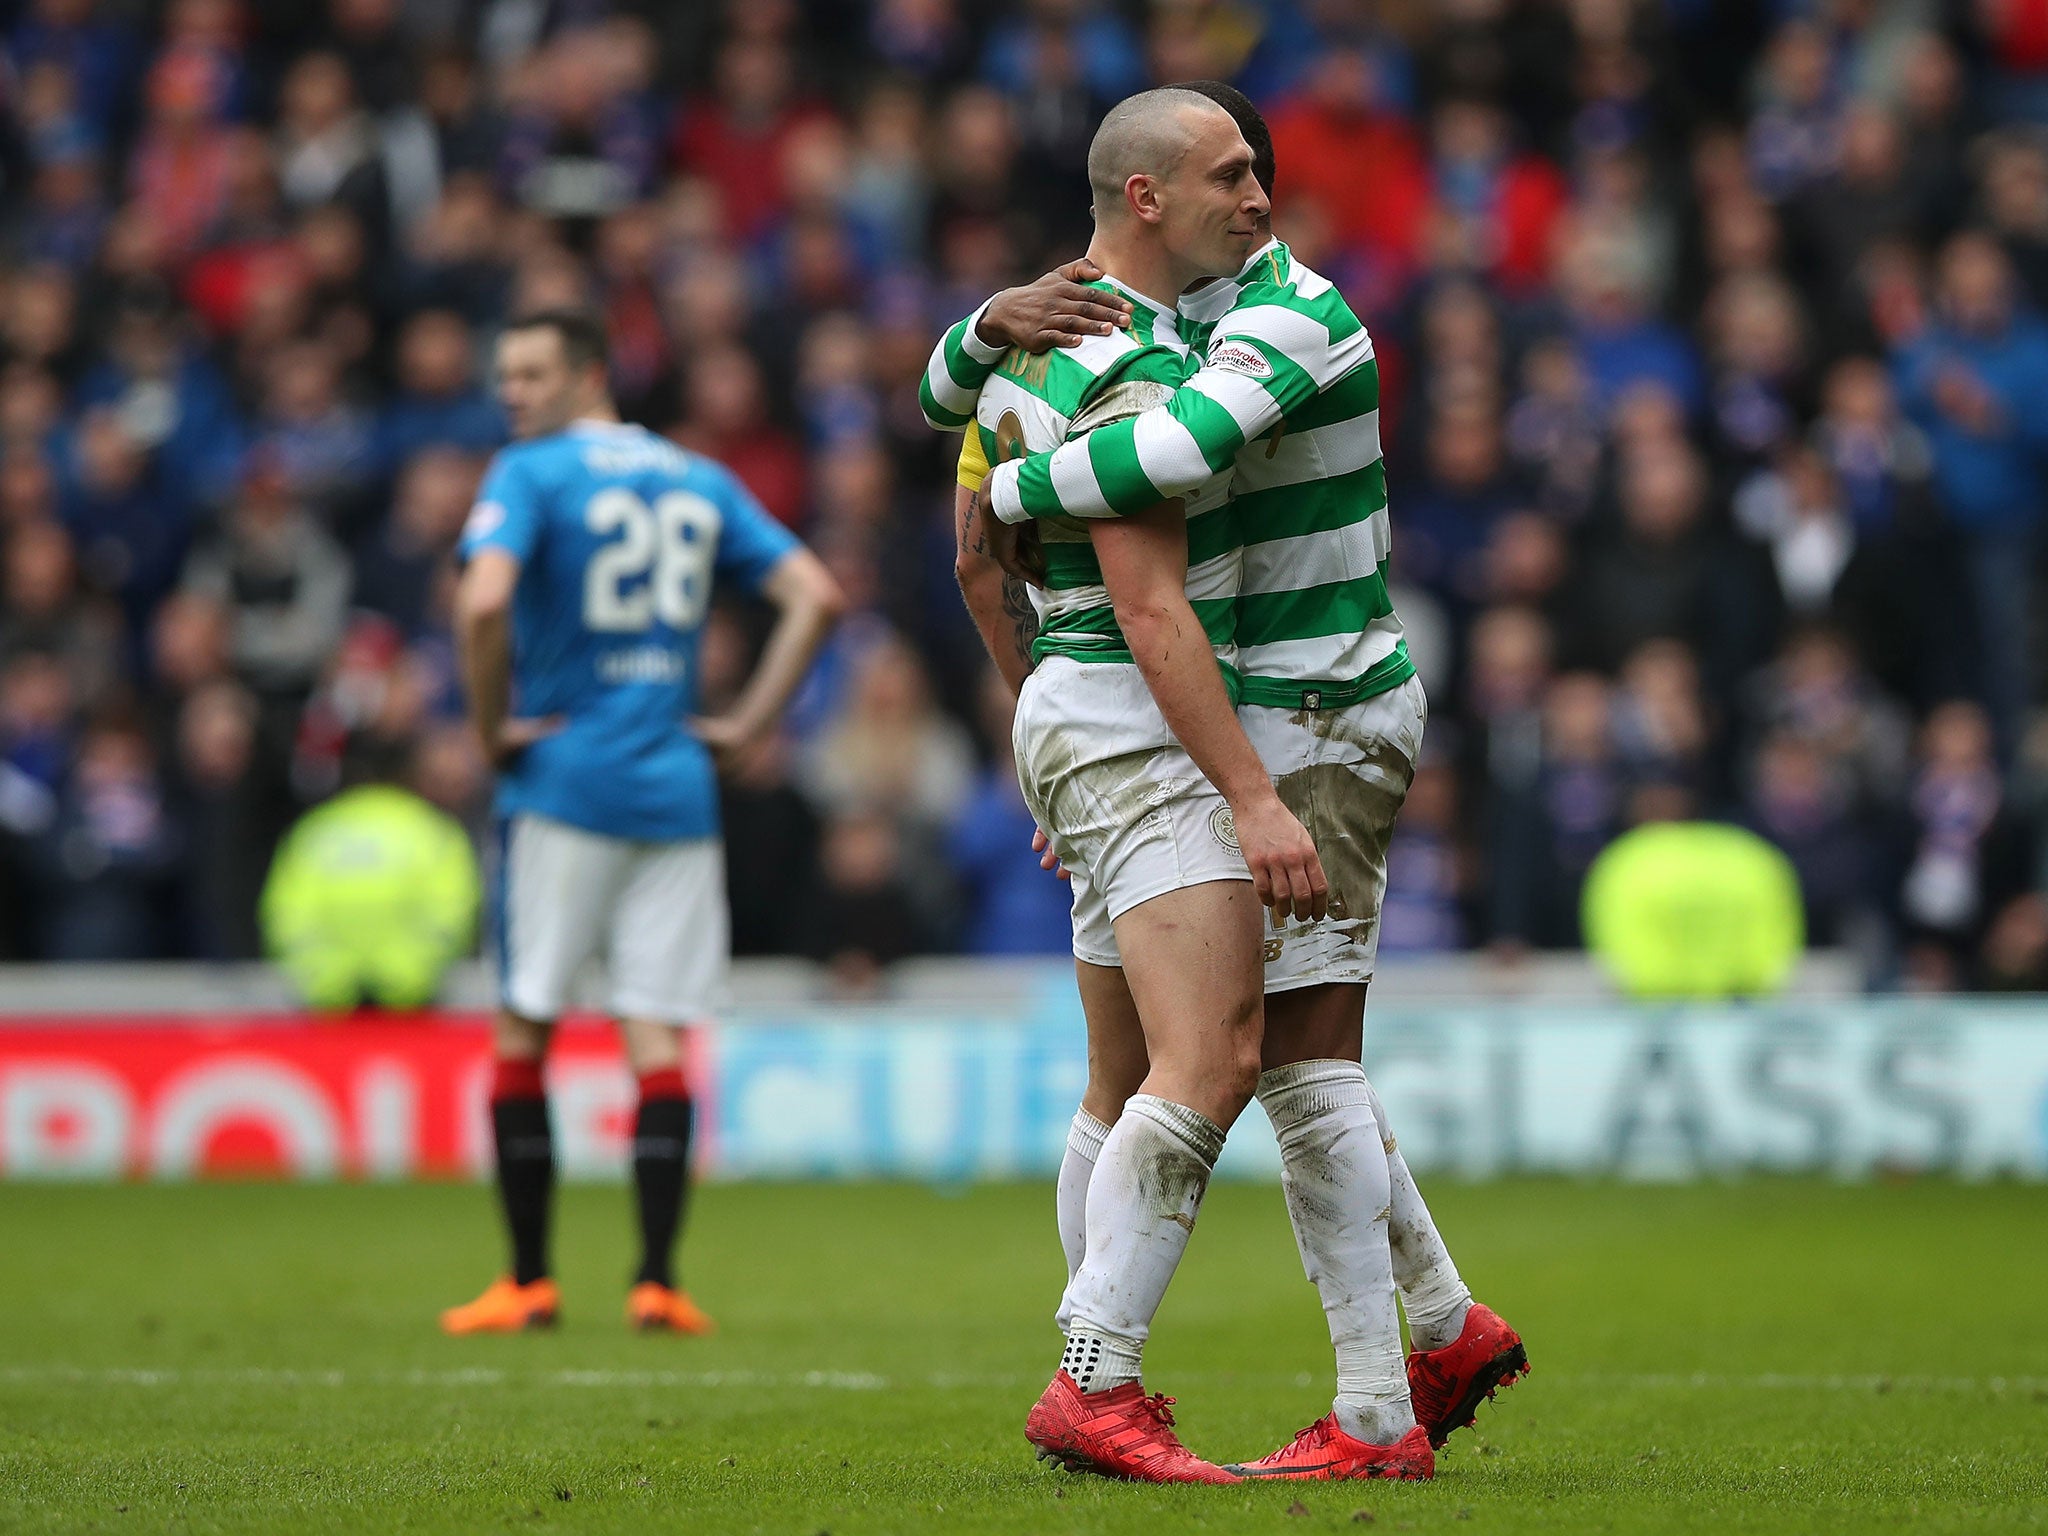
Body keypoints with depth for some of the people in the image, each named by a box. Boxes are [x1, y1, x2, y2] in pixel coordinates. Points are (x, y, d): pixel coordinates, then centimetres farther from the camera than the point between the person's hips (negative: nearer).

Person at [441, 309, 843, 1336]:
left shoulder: (529, 476, -5)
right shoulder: (700, 481, 13)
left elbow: (484, 601, -22)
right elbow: (813, 595, 8)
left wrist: (492, 726, -10)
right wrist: (749, 722, 7)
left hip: (561, 784, -4)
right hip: (676, 791, 4)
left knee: (522, 1035, 4)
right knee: (658, 1040, 2)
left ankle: (530, 1281, 4)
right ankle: (657, 1281, -5)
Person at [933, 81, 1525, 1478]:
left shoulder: (1286, 319, -18)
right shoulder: (1174, 320, 14)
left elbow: (1173, 453, -40)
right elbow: (948, 396, 10)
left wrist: (1007, 496, -23)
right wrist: (1000, 319, -13)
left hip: (1317, 727, -10)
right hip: (1286, 723, 10)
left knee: (1303, 1061, -9)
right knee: (1299, 1055, 15)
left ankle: (1375, 1413, -7)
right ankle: (1448, 1324, 22)